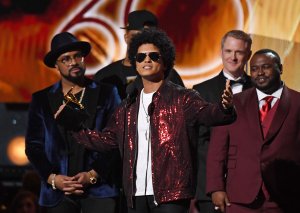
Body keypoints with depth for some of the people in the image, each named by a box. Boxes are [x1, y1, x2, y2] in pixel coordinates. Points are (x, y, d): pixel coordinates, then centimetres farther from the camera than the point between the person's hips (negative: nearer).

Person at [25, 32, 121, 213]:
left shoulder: (106, 94, 8)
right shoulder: (42, 99, 12)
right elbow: (33, 145, 8)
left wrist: (93, 175, -9)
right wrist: (52, 178, -7)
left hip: (99, 186, -2)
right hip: (58, 190, 2)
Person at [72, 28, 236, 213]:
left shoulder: (181, 98, -1)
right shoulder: (129, 106, 16)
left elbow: (206, 113, -16)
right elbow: (107, 140, 21)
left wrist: (224, 108, -38)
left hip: (171, 194, -6)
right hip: (136, 196, 6)